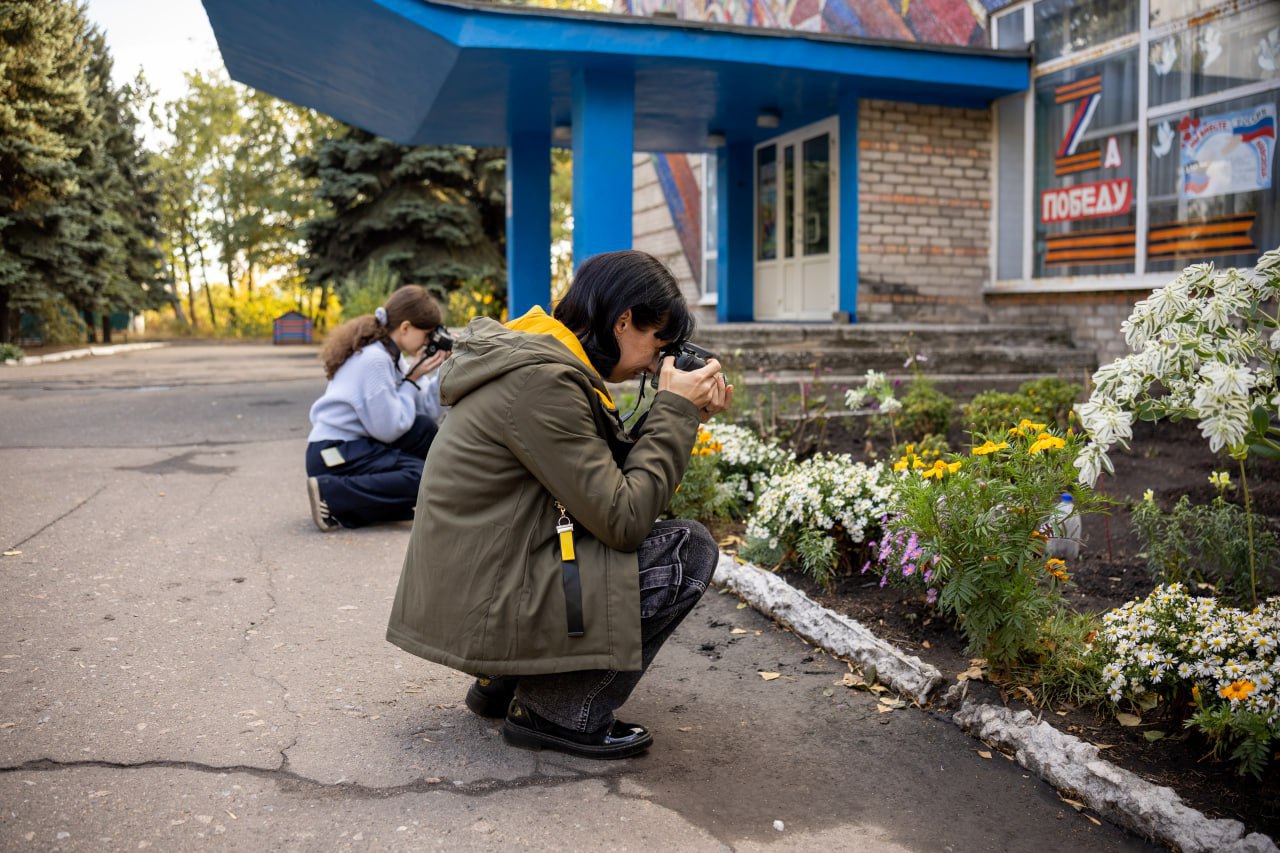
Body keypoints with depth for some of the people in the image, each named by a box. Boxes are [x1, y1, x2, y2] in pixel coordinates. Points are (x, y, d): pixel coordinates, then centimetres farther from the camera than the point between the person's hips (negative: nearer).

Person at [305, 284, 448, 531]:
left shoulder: (386, 354, 10)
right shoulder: (374, 359, -19)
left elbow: (423, 405, 5)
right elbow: (389, 430, -20)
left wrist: (444, 370, 0)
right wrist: (413, 379, -12)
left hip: (354, 444, 10)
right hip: (332, 455, -10)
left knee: (424, 426, 8)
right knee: (425, 478, -19)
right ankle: (330, 495, -17)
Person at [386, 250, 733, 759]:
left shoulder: (536, 359, 12)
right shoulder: (542, 380, -20)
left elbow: (610, 476, 14)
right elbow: (623, 519, -20)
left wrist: (686, 417, 5)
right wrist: (675, 411, -10)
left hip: (461, 596, 10)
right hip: (481, 612, -10)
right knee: (689, 549, -10)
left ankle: (503, 682, 18)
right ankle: (559, 714, -1)